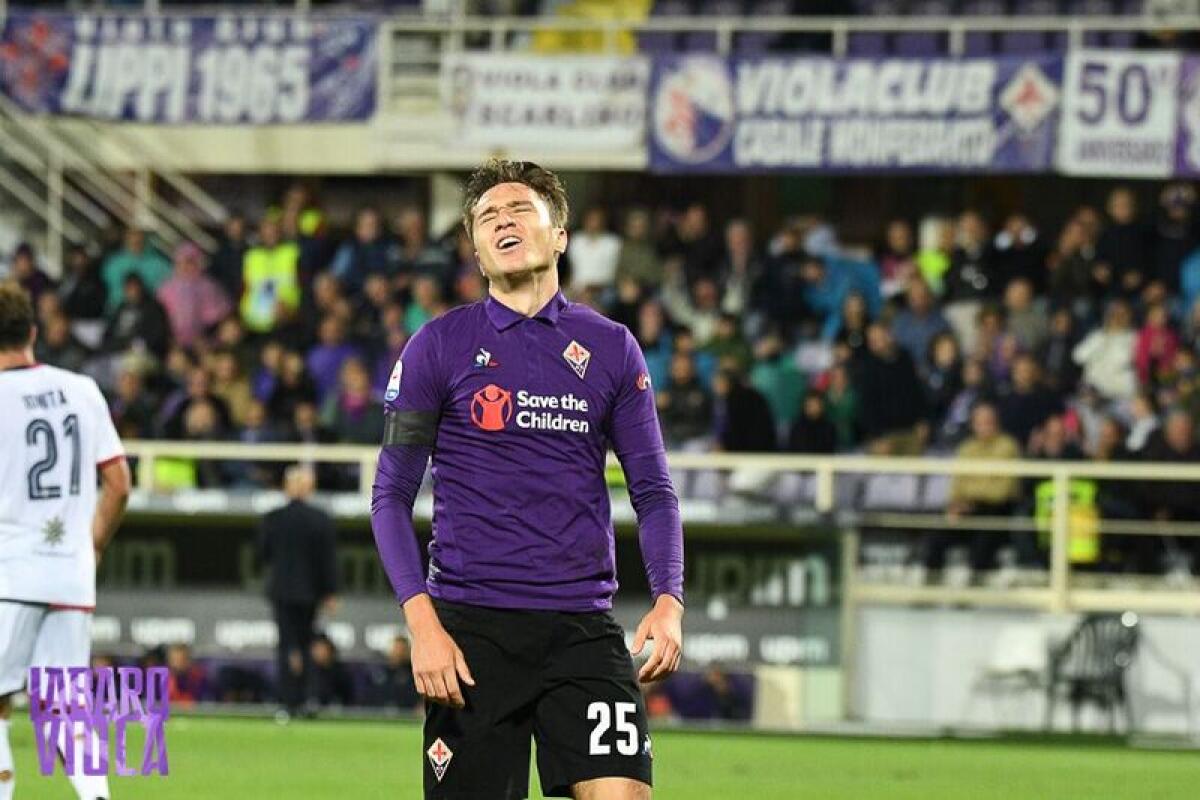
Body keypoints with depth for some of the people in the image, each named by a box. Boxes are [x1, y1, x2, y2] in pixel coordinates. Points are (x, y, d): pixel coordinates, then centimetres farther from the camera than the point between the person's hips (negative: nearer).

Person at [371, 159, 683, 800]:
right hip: (471, 626, -1)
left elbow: (653, 492, 12)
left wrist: (668, 600, -6)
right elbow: (392, 494, 3)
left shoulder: (610, 349, 9)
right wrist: (421, 621, -10)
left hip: (583, 627, 1)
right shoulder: (439, 345, 3)